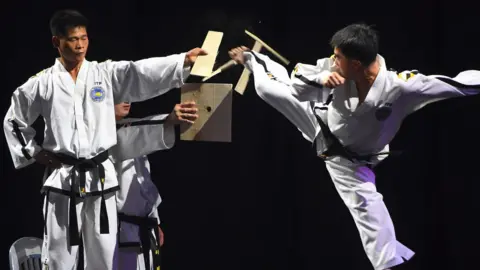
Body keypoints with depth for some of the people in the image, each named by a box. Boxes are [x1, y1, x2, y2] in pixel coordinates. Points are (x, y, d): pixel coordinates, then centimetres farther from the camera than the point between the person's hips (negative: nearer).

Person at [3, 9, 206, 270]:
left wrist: (184, 60, -24)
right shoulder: (41, 83, 2)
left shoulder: (107, 74, 3)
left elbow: (143, 72, -11)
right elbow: (14, 120, 14)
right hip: (62, 180, -1)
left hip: (100, 178, 1)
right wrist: (33, 153, 4)